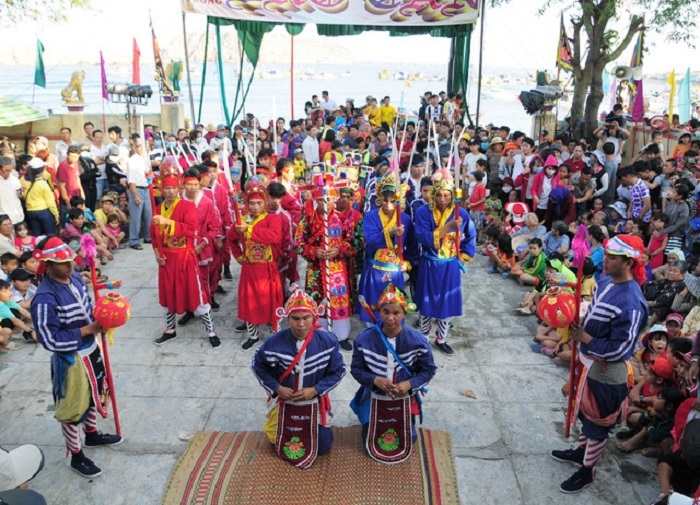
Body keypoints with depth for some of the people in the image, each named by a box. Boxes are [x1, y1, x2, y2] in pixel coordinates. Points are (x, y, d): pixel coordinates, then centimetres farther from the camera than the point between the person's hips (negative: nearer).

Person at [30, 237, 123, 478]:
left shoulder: (76, 278, -4)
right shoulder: (45, 299, -29)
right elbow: (50, 341, -27)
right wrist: (87, 330, -26)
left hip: (91, 350, 8)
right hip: (70, 360, -8)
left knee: (93, 394, 27)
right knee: (73, 407, 11)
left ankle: (92, 435, 52)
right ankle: (77, 456, 32)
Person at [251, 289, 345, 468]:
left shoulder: (328, 341, -22)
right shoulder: (274, 342, -23)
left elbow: (338, 370, -10)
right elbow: (258, 366, -6)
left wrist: (315, 390, -20)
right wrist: (276, 388, -16)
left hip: (315, 402, 0)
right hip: (284, 402, 0)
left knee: (323, 447, 14)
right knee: (281, 446, 18)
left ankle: (317, 430, 45)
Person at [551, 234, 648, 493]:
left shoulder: (630, 302, -29)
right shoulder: (605, 282, -3)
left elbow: (619, 350, -27)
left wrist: (584, 338, -22)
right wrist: (577, 325, -4)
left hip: (608, 373, -8)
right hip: (589, 362, 8)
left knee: (598, 423, 11)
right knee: (586, 411, 27)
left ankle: (586, 471, 31)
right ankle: (581, 451, 49)